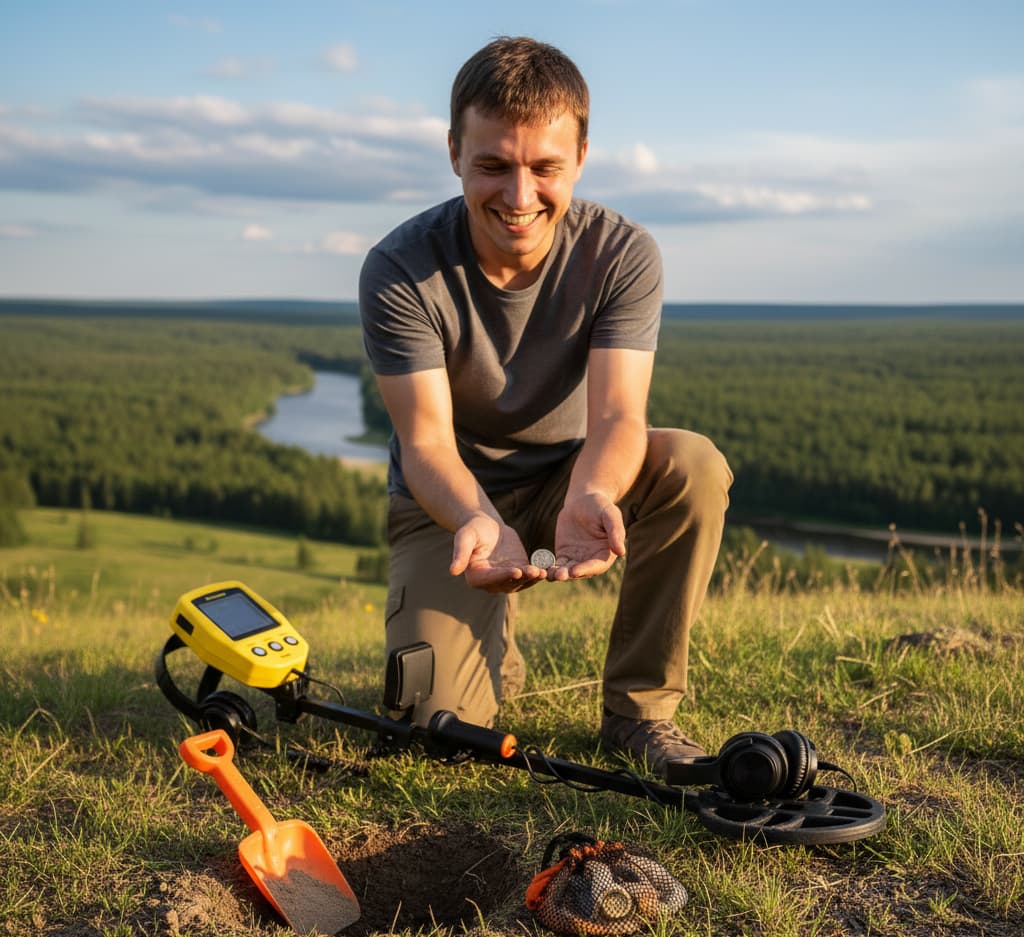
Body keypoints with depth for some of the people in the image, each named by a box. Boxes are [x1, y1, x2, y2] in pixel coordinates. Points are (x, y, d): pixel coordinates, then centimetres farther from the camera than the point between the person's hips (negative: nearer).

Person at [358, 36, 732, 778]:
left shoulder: (623, 255, -17)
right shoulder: (399, 271, -21)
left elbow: (616, 416, -26)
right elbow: (426, 440, -24)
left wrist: (590, 493, -50)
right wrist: (479, 521, -47)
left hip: (569, 473, 2)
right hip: (453, 497, -1)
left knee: (695, 466, -30)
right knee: (443, 724, -20)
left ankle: (640, 708, -12)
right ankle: (493, 639, 19)